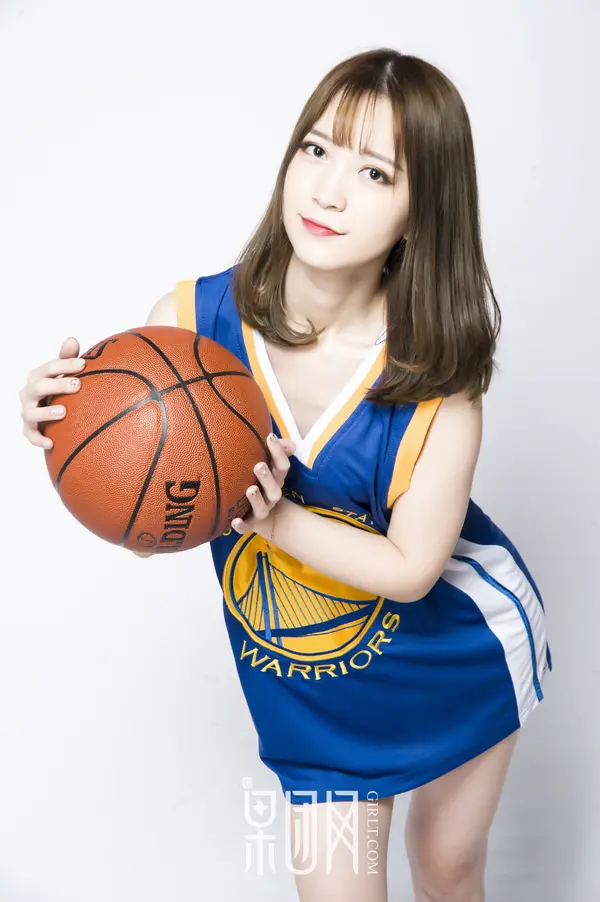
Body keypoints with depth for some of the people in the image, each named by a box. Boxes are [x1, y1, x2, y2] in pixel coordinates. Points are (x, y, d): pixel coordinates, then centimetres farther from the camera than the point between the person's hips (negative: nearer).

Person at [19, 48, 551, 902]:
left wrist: (272, 518, -33)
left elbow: (409, 569, -19)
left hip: (464, 648, 0)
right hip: (313, 685, 1)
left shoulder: (438, 375, -24)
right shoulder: (187, 323, -22)